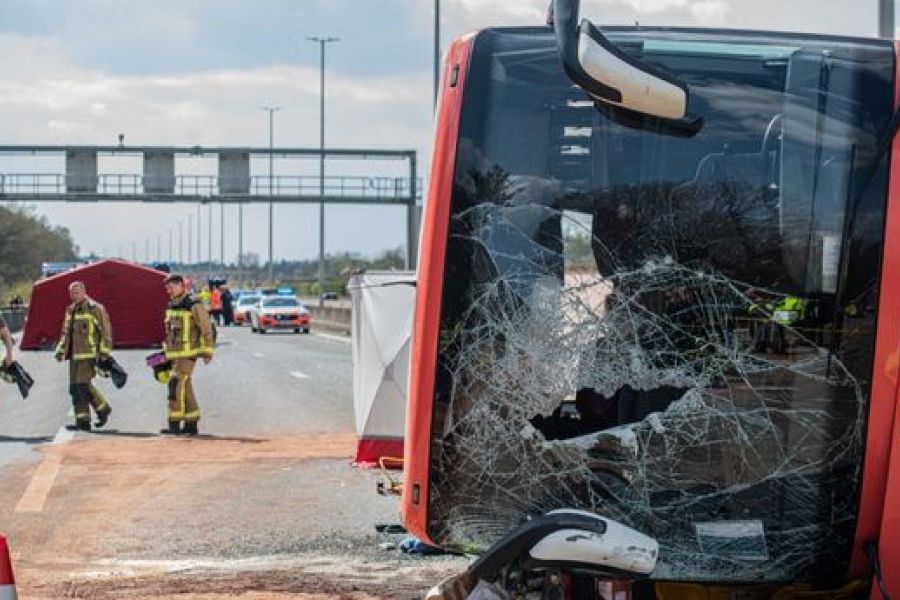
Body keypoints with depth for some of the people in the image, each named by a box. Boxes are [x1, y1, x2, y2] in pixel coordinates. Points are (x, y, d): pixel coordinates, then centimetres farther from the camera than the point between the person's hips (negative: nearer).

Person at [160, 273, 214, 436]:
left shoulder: (194, 305, -12)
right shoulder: (172, 306, 13)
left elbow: (206, 329, -11)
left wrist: (207, 352, -11)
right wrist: (167, 350, 22)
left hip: (188, 353, -8)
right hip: (175, 354, 8)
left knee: (176, 385, -14)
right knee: (185, 388, 9)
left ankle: (174, 424, -14)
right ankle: (191, 424, 14)